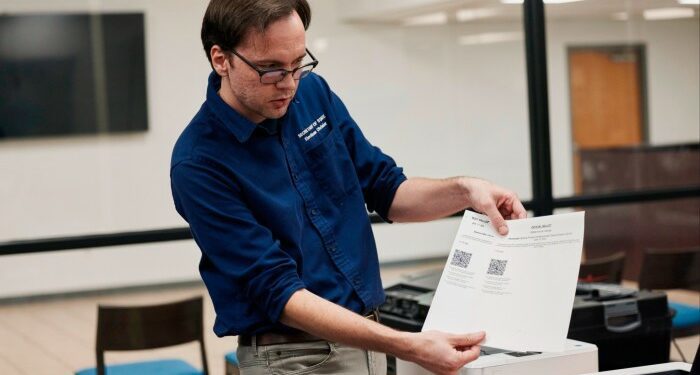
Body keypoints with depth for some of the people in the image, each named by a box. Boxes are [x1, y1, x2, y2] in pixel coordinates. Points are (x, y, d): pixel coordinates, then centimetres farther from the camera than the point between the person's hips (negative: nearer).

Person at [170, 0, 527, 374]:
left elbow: (385, 190, 8)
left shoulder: (313, 93, -2)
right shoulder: (199, 164, -19)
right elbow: (277, 291, -23)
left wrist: (464, 190, -11)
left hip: (366, 338, 5)